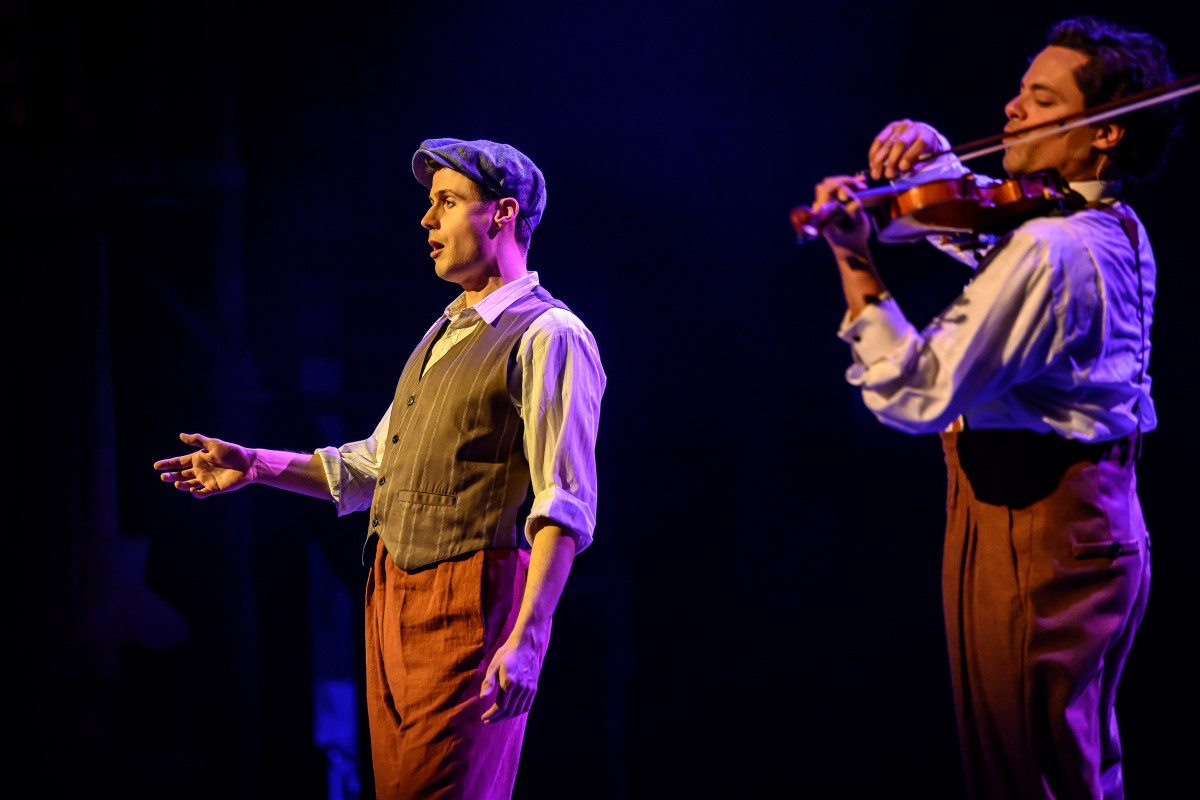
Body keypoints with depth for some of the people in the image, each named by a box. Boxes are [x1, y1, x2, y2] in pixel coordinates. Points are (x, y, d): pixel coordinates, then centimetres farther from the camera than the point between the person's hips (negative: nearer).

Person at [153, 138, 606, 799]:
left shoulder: (548, 337, -10)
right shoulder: (445, 334, 20)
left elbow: (565, 505, -18)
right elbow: (373, 466, 27)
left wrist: (526, 640, -26)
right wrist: (255, 465, 17)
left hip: (469, 601, -9)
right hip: (391, 593, 9)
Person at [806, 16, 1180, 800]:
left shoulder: (1048, 251, -20)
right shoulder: (1116, 230, 11)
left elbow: (920, 394, -21)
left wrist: (856, 266, -16)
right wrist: (927, 150, 8)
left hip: (1030, 531, -10)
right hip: (1098, 528, 10)